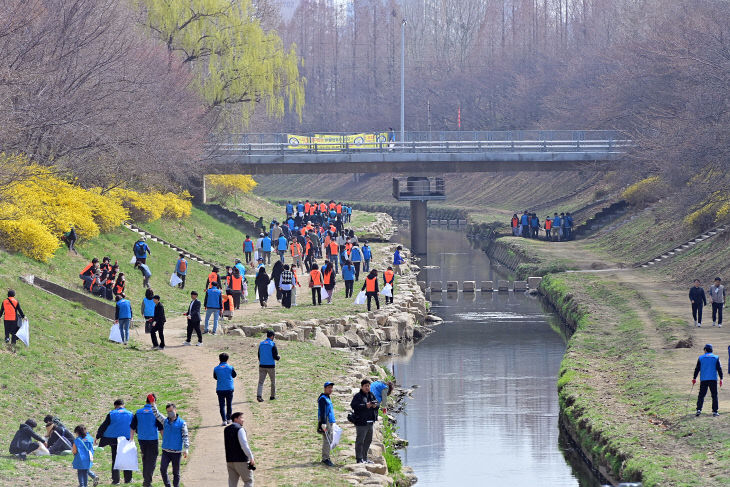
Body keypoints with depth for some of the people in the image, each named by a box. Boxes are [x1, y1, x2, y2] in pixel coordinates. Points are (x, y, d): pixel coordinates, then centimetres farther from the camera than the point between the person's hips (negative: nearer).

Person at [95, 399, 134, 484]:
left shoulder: (112, 414, -1)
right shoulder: (130, 414, 3)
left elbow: (103, 426, 1)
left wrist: (97, 437, 7)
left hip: (114, 439, -1)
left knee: (115, 460, 6)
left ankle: (115, 480, 3)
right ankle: (128, 479, 12)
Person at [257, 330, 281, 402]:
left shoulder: (261, 344, 6)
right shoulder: (272, 344, -10)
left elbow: (259, 356, 10)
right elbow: (275, 356, -13)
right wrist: (279, 357, 10)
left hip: (262, 366, 3)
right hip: (271, 366, -3)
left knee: (261, 382, 1)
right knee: (273, 381, 15)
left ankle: (259, 395, -17)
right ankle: (273, 396, 21)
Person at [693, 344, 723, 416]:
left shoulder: (701, 358, 4)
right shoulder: (716, 358, 3)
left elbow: (697, 369, 6)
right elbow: (719, 369, 2)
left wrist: (694, 378, 14)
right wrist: (721, 378, 6)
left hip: (703, 380, 0)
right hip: (713, 379, 0)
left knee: (701, 395, 4)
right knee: (714, 395, 5)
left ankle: (699, 409, -10)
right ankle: (715, 411, 1)